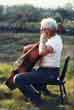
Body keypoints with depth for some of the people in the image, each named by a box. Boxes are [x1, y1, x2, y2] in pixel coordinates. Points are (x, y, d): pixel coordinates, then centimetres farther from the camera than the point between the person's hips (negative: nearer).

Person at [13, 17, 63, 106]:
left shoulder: (55, 41, -20)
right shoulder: (53, 38, 11)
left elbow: (42, 52, -35)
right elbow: (41, 46, 25)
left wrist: (42, 38, -20)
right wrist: (30, 46, 8)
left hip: (49, 73, -10)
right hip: (48, 71, 10)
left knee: (17, 79, -19)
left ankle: (35, 98, -11)